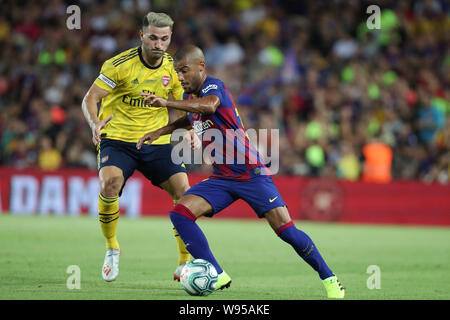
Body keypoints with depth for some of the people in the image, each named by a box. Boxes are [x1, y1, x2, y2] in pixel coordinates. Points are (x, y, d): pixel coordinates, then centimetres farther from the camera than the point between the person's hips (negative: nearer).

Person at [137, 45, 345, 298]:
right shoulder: (190, 96, 11)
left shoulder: (213, 86, -15)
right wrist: (161, 131, 26)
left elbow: (209, 106, -41)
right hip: (222, 179, 8)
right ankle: (217, 276, -9)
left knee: (286, 231, -13)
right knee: (180, 214, -13)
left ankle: (329, 278, 5)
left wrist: (167, 103, -47)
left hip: (251, 173, -8)